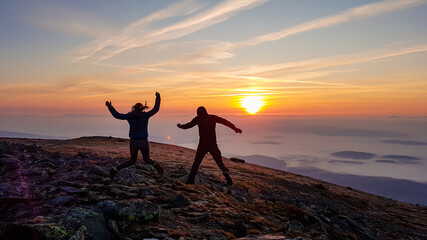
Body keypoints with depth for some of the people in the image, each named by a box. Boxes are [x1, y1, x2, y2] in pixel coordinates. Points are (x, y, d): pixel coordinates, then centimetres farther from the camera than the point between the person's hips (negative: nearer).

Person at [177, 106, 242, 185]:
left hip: (202, 145, -1)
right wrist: (235, 128, 19)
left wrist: (180, 126, 28)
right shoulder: (213, 117, 5)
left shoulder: (198, 119, 0)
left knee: (197, 162, 13)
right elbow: (225, 122, 10)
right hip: (213, 145, 2)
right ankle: (228, 178, -4)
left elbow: (188, 125, 8)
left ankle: (191, 179, 13)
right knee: (219, 162, 10)